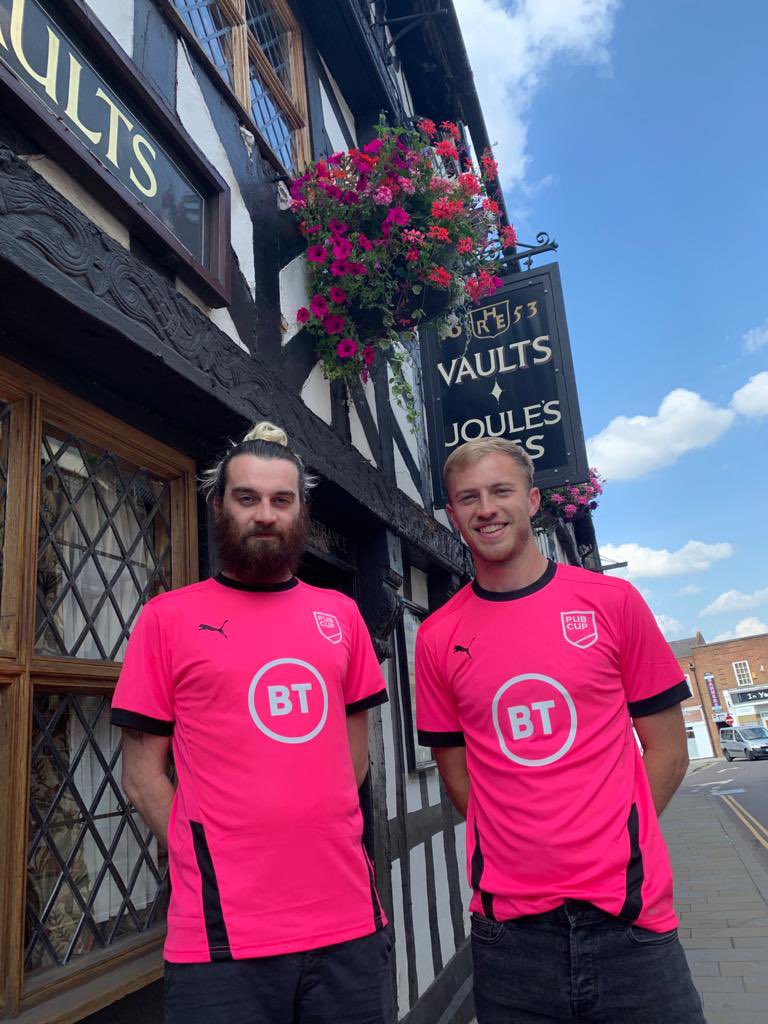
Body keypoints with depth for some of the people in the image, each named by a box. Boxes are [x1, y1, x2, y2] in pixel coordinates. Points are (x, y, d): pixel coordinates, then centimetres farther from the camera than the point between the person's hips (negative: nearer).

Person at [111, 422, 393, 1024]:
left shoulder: (341, 615, 7)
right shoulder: (168, 618, -2)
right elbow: (142, 775, -1)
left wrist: (316, 839, 4)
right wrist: (207, 863, -6)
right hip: (225, 935, -3)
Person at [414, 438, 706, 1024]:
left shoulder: (612, 602, -3)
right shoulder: (438, 637, -1)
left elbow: (667, 750, 2)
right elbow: (458, 772, 7)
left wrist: (607, 842, -3)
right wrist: (529, 850, 0)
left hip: (628, 913, 0)